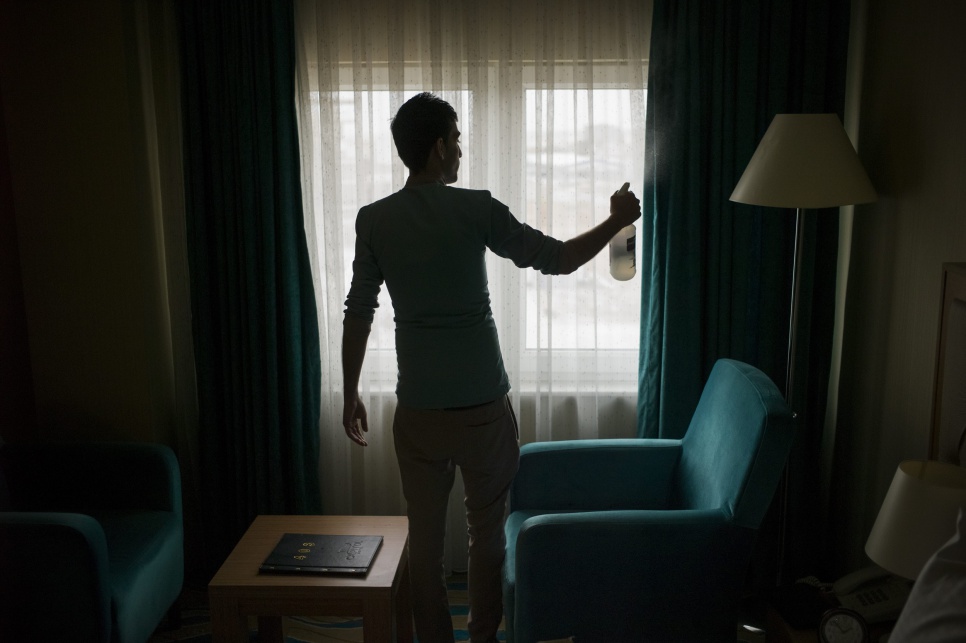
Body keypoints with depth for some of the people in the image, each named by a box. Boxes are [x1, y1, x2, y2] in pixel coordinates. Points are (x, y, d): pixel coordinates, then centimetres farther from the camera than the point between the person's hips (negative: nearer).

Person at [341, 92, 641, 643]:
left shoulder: (374, 220, -1)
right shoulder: (476, 209, -10)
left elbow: (359, 313, 2)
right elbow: (556, 259, -6)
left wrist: (351, 395, 12)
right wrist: (617, 222, 10)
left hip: (418, 408, 3)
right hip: (484, 403, -2)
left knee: (426, 536, 14)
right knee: (488, 531, 15)